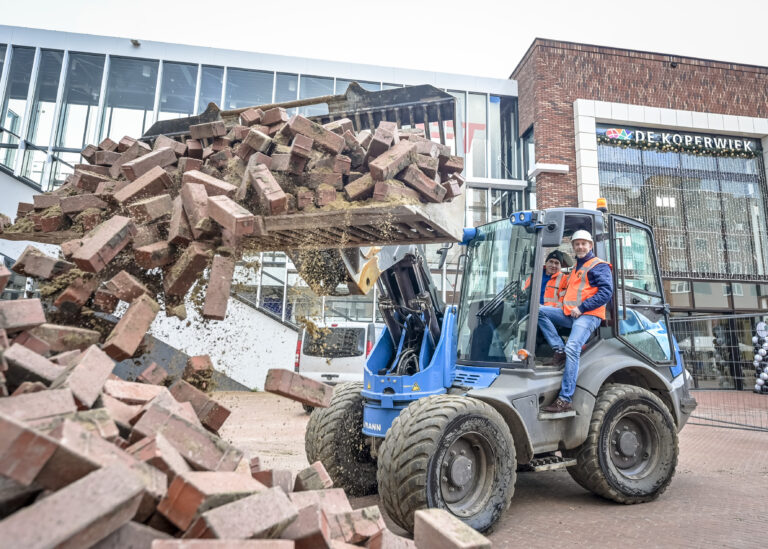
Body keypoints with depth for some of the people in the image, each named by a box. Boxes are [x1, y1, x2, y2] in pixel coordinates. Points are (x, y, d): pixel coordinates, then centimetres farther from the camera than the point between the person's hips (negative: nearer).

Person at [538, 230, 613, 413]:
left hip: (588, 316, -8)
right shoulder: (576, 268, 28)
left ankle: (565, 400, -28)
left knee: (572, 348, -26)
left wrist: (582, 308, -14)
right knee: (539, 310, -11)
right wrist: (567, 306, 19)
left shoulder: (599, 266, 3)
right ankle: (559, 350, -12)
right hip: (570, 314, 8)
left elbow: (606, 292, -10)